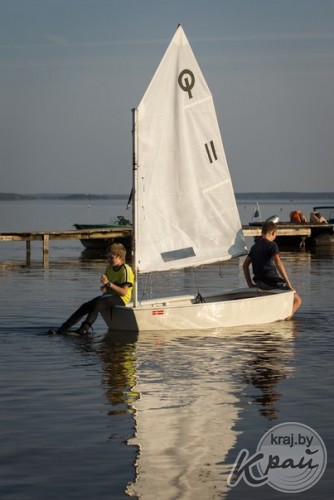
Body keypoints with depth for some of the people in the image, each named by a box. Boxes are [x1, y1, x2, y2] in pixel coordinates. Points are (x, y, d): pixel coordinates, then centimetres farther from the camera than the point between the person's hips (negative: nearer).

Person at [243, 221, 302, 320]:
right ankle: (285, 319, -19)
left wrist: (250, 284, 16)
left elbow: (245, 264, 16)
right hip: (272, 281, -8)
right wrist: (289, 284, -20)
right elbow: (278, 264, -22)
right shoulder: (272, 245, -10)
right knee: (297, 301, 2)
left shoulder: (255, 246, 13)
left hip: (259, 283, 8)